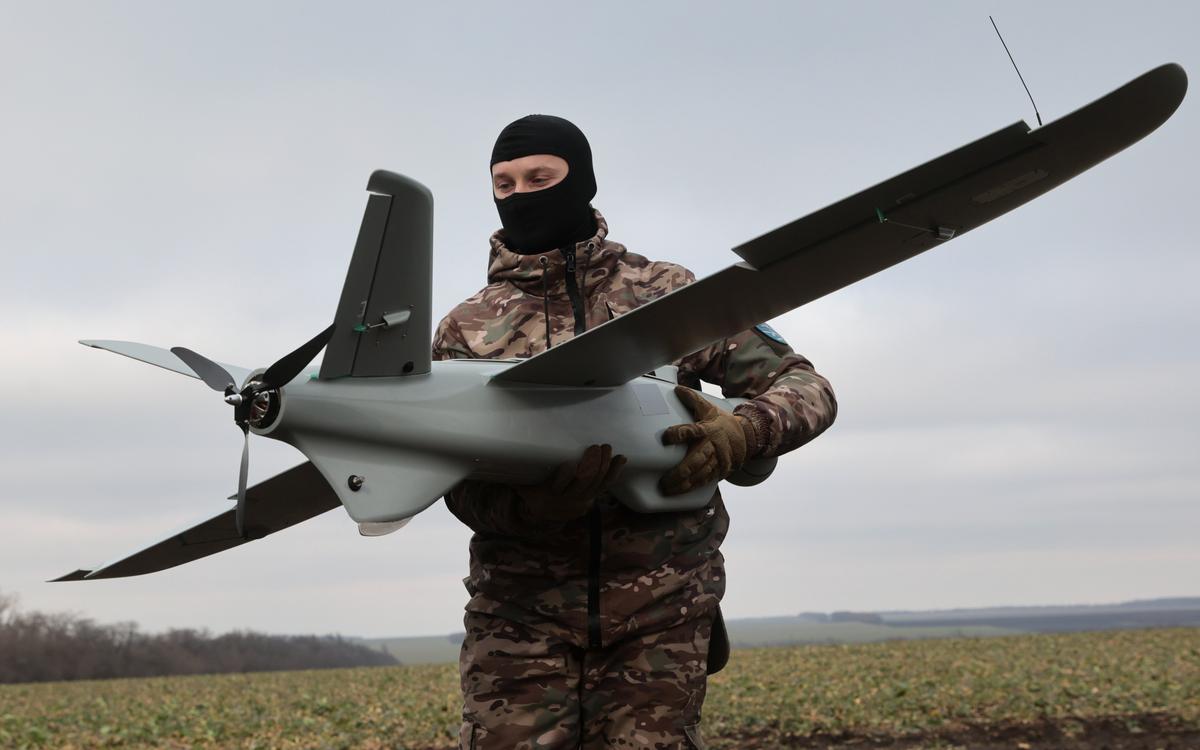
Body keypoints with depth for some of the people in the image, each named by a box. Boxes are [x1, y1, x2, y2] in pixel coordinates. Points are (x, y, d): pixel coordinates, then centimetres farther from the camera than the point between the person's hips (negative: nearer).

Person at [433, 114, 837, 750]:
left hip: (659, 613, 0)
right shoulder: (466, 330, 8)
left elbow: (804, 388, 7)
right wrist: (539, 504, -24)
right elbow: (464, 489, -1)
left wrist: (738, 436, -16)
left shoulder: (669, 294, 7)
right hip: (520, 613, 1)